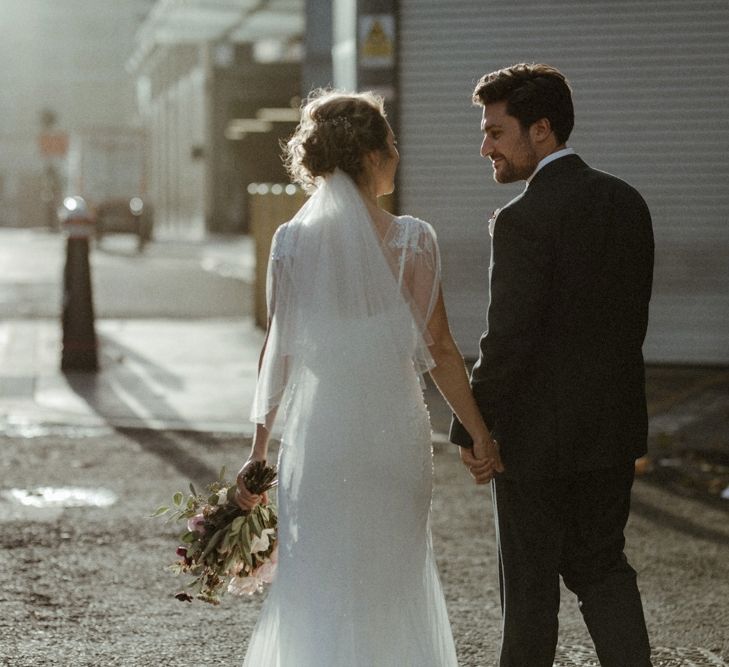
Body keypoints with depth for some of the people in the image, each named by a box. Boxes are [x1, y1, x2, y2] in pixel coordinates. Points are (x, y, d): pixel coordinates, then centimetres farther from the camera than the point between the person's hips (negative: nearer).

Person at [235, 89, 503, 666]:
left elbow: (278, 350, 0)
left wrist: (259, 450, 8)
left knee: (316, 584, 7)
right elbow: (437, 349, -8)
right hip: (393, 429, -1)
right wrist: (480, 434, 2)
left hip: (315, 430, 1)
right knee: (393, 580, 16)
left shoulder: (292, 241, -3)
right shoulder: (411, 240, -9)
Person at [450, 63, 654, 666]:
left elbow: (508, 339, -20)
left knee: (530, 579, 8)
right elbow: (634, 315, 9)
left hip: (537, 434, -7)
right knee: (602, 566, 18)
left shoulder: (524, 219, -19)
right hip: (613, 430, 7)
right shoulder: (627, 202, 3)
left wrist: (471, 430, -10)